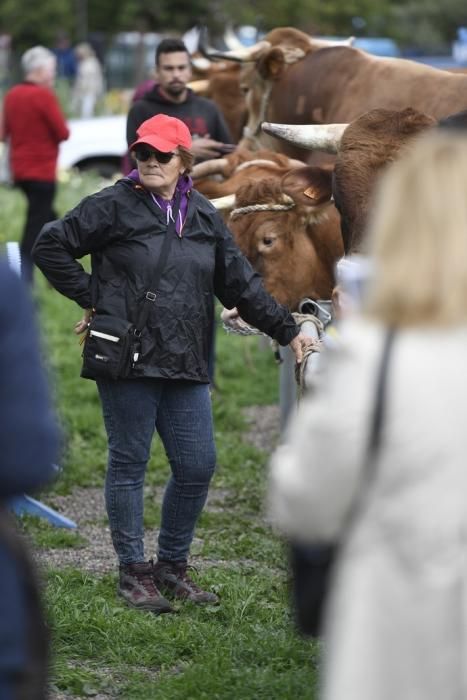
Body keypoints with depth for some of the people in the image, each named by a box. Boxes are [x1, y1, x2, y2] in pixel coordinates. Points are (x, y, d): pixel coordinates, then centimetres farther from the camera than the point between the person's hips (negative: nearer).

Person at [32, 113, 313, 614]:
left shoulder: (203, 216, 11)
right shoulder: (114, 206, -4)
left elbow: (241, 284, 14)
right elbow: (51, 246, -2)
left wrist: (287, 331, 9)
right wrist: (92, 299, -4)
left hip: (186, 367, 5)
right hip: (128, 362, -5)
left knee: (198, 466, 5)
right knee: (129, 464, 2)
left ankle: (172, 566, 21)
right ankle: (133, 573, 12)